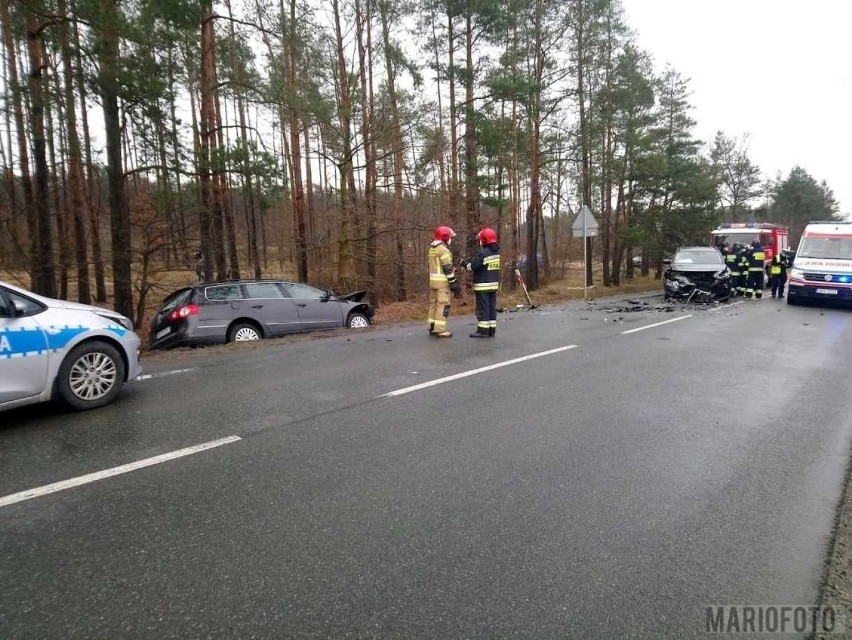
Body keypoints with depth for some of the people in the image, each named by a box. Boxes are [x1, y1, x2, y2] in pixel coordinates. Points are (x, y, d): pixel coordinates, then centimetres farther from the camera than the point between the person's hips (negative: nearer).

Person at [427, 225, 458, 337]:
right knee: (443, 305, -7)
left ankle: (432, 328, 16)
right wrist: (453, 282, -16)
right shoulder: (443, 249, -15)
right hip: (442, 281, -9)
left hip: (433, 280, 9)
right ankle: (440, 330, -9)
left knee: (433, 303, 12)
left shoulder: (432, 249, 15)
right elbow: (448, 268, -18)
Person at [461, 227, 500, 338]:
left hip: (482, 285, -8)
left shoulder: (482, 253, -18)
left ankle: (483, 330, -1)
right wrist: (469, 261, 14)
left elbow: (472, 266, -15)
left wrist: (464, 262, 5)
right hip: (494, 284, 8)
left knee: (483, 307, -3)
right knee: (492, 307, 10)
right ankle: (491, 330, 15)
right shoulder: (496, 252, 9)